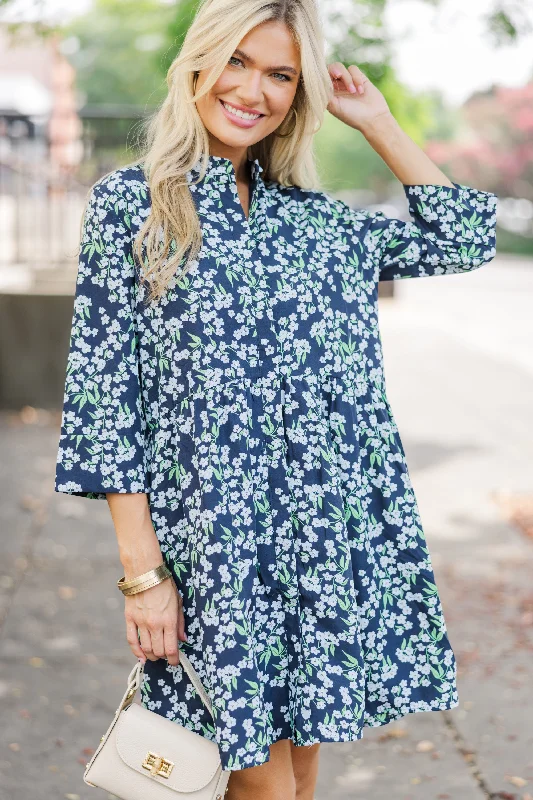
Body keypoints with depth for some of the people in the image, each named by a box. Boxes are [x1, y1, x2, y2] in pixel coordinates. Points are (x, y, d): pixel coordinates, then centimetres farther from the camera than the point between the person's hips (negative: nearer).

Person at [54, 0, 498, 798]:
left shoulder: (318, 219, 11)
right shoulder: (128, 202, -2)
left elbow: (466, 239, 14)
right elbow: (106, 388, -5)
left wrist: (378, 122, 11)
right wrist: (142, 568, -10)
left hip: (335, 534, 4)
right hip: (218, 542, -4)